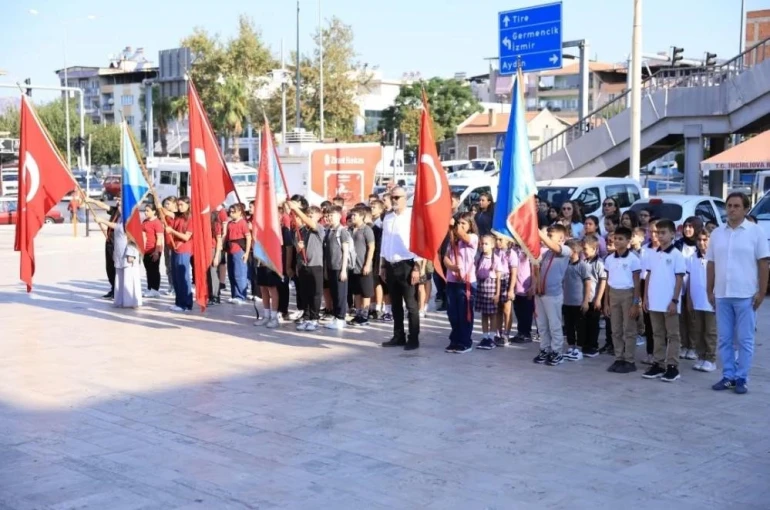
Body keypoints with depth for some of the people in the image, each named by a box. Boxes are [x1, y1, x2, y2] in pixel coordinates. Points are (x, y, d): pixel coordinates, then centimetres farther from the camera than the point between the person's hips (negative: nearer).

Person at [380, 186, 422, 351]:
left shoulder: (413, 217, -8)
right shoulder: (387, 218, 11)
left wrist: (416, 268, -16)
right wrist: (382, 265, 13)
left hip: (406, 265, -6)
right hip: (391, 266, 6)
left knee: (411, 305, 0)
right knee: (395, 305, 13)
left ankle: (413, 339, 7)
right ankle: (398, 336, 22)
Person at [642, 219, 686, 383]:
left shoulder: (677, 255, -7)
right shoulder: (653, 255, 10)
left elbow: (679, 279, -8)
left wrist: (674, 300, -13)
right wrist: (646, 297, 8)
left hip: (670, 303, -6)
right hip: (654, 302, 6)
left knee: (672, 335, 2)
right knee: (658, 335, 11)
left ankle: (672, 367, 4)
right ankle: (658, 364, 17)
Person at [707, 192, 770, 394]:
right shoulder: (717, 233, 9)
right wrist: (710, 291, 8)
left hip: (746, 295, -4)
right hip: (722, 295, 4)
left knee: (745, 340, 2)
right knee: (724, 339, 9)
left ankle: (742, 378, 9)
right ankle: (728, 376, 18)